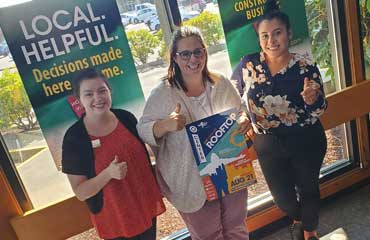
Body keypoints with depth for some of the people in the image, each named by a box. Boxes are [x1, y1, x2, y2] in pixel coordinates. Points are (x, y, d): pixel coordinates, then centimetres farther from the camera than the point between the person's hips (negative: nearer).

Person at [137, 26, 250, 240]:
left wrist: (245, 120, -13)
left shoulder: (221, 84, -4)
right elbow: (143, 131, -13)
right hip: (192, 183, -3)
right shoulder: (163, 94, -15)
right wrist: (165, 125, -33)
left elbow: (240, 111, 10)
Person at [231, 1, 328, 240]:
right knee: (282, 197, 13)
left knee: (308, 188, 18)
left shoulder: (305, 67, -12)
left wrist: (312, 99, -28)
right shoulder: (248, 65, -10)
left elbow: (319, 111, -7)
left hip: (306, 141, -1)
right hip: (268, 144, 1)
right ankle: (298, 219, 51)